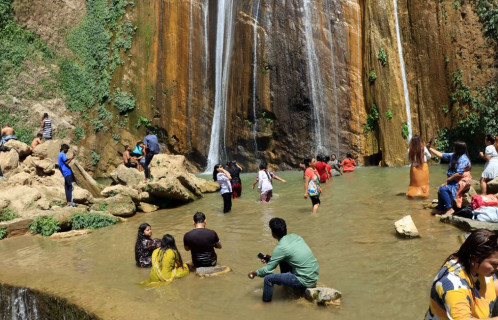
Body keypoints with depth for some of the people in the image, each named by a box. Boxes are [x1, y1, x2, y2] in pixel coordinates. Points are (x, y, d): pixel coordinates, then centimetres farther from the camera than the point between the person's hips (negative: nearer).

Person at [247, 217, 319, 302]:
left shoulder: (281, 247, -18)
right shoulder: (295, 236, 3)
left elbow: (267, 270, -12)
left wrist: (254, 273, 6)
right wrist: (270, 258, 19)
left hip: (306, 281, -8)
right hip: (314, 275, 8)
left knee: (268, 278, -10)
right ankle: (284, 284, 36)